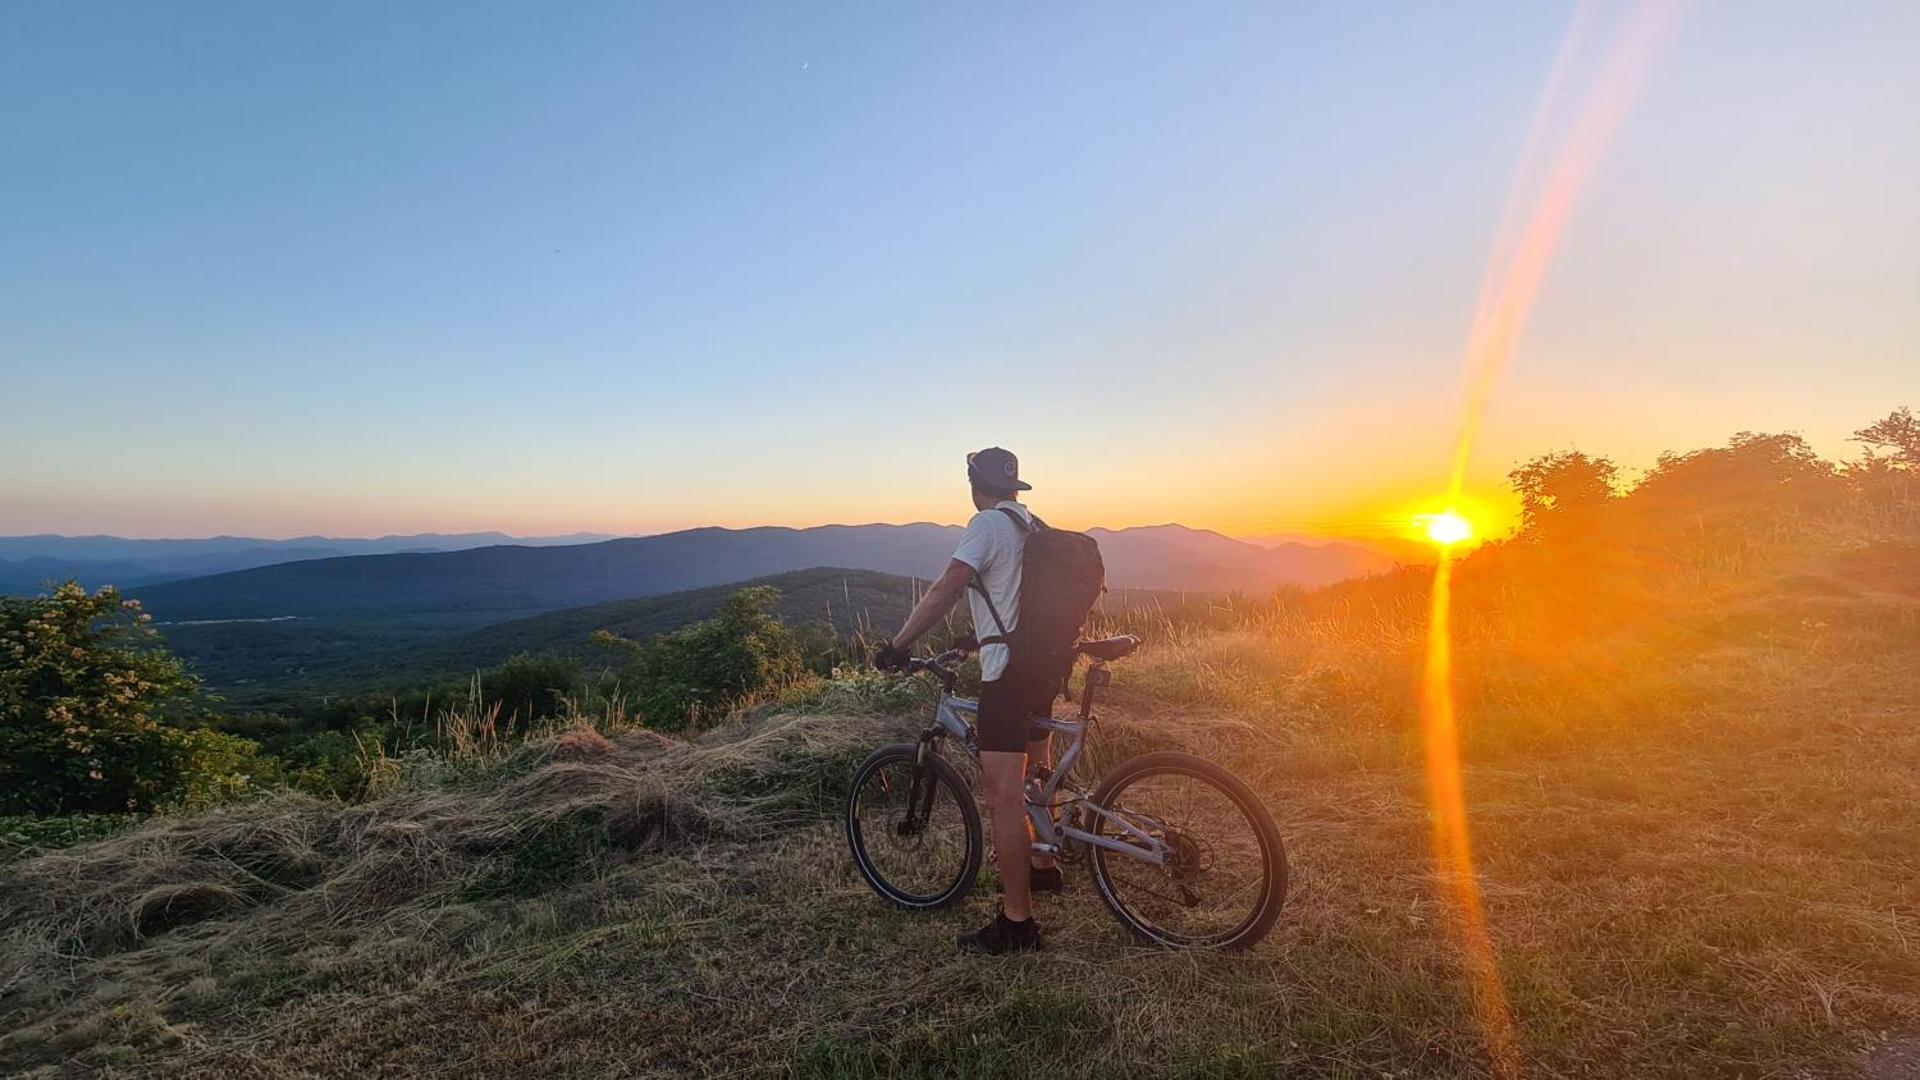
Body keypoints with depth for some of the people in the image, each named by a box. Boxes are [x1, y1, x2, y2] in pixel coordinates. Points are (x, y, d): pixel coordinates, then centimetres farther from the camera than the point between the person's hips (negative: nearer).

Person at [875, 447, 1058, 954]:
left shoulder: (987, 524, -12)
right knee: (1034, 774, 26)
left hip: (1008, 672, -10)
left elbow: (944, 591, -19)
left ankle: (1016, 921, -2)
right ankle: (1042, 865, 44)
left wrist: (897, 645, -15)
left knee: (1003, 794, -6)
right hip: (1044, 664, 10)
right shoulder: (1033, 526, 14)